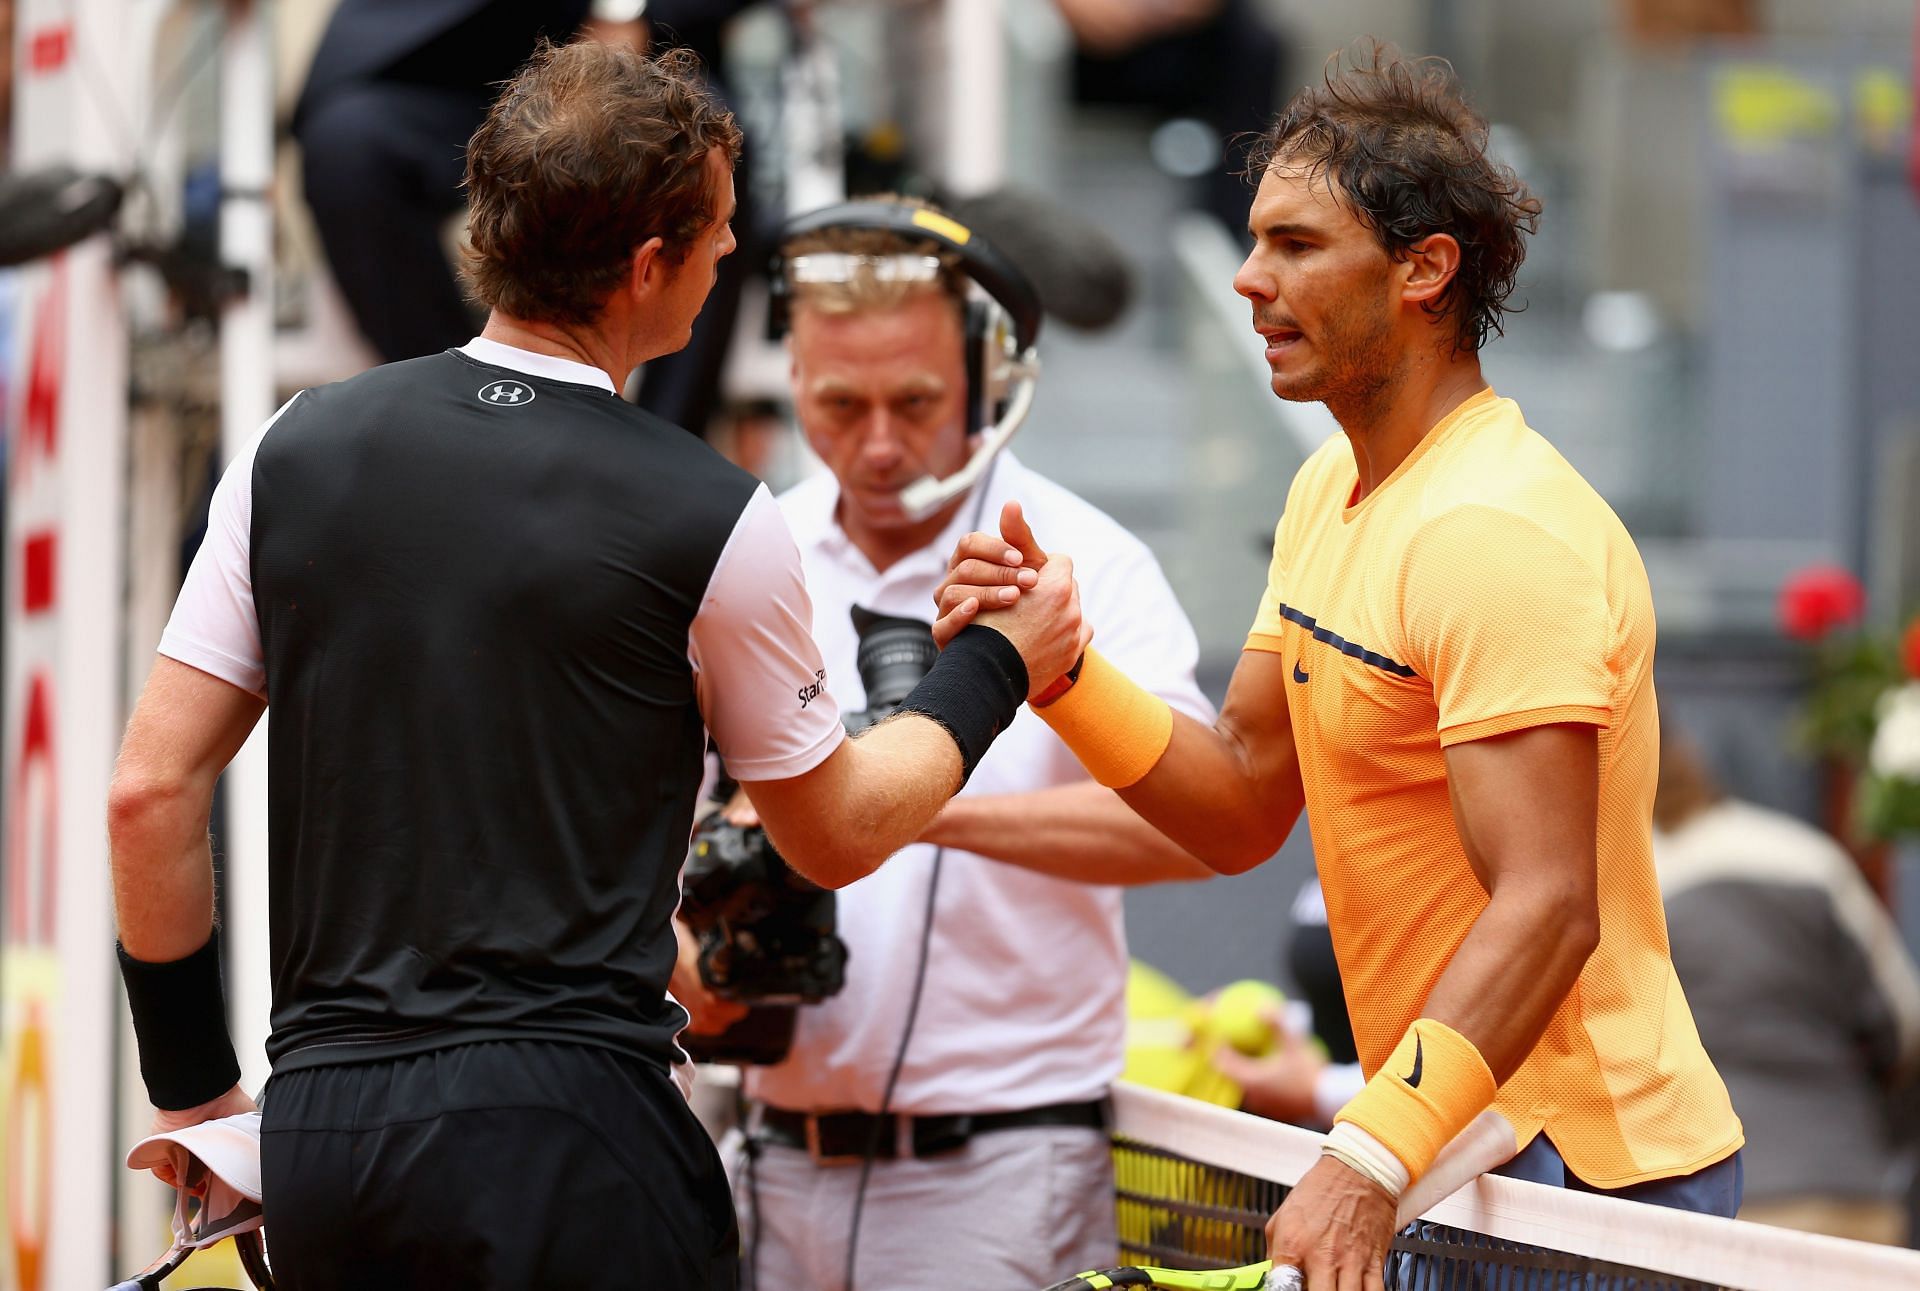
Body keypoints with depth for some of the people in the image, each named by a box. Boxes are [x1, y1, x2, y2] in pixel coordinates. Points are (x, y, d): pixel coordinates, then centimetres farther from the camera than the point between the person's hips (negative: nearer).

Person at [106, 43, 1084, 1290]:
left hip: (318, 1128, 5)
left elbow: (153, 788, 4)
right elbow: (838, 833, 9)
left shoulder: (299, 449, 5)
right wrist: (1000, 666, 25)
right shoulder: (709, 520, -5)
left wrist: (190, 1080, 14)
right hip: (564, 1139, -4)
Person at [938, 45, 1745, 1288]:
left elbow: (1547, 906, -27)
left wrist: (1368, 1161, -35)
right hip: (1455, 1154, 9)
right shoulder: (1335, 487, 12)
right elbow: (1241, 807, 13)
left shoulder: (1496, 532, -20)